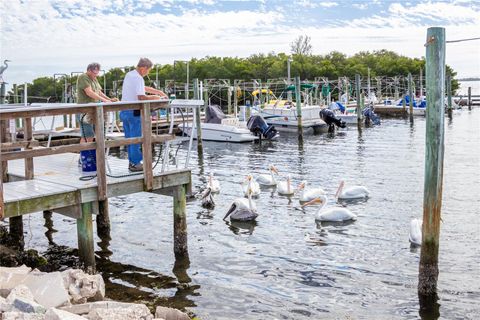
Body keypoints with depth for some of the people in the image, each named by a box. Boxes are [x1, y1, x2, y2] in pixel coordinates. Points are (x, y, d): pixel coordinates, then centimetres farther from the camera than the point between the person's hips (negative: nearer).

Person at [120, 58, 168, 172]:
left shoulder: (129, 75, 15)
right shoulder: (138, 78, -16)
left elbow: (144, 88, 23)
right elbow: (141, 96, -23)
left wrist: (159, 92, 20)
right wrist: (154, 97, -7)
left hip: (124, 110, 9)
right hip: (133, 112, -9)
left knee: (129, 138, 14)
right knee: (135, 138, -2)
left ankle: (131, 161, 21)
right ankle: (135, 163, 3)